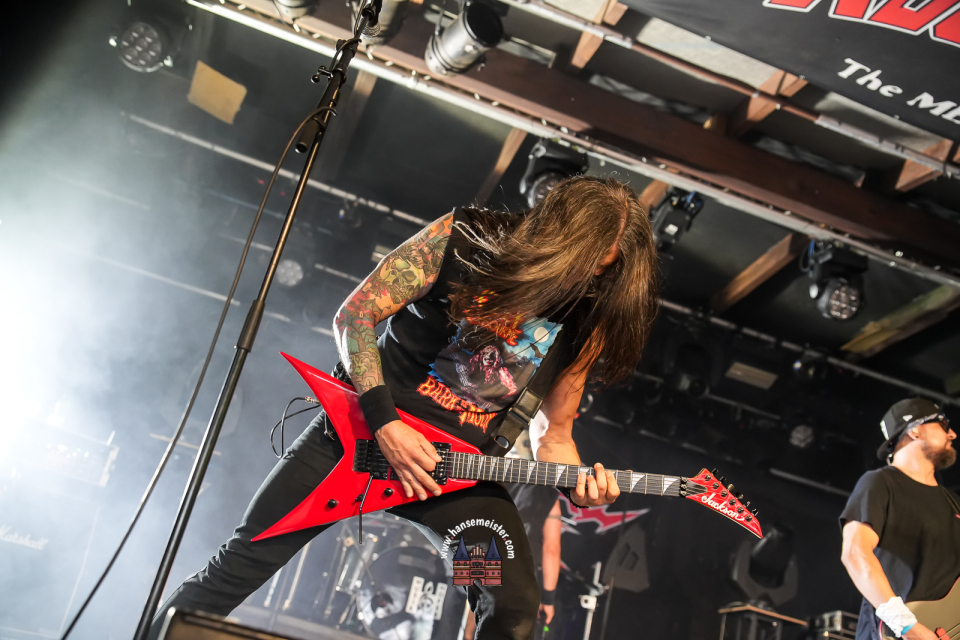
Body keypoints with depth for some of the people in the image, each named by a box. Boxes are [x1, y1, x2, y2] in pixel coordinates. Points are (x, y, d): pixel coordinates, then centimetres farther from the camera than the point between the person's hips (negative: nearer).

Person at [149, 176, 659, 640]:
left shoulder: (587, 321, -3)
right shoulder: (463, 238, -13)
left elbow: (554, 432, 6)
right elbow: (355, 316, -11)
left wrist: (578, 486, -16)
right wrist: (384, 424, -18)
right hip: (365, 427, -2)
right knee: (245, 559, 3)